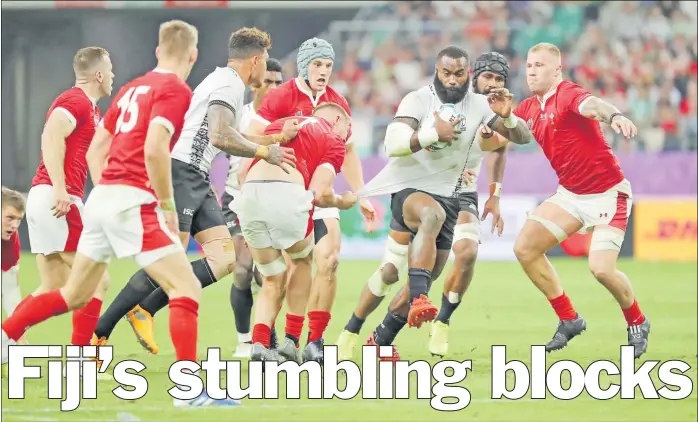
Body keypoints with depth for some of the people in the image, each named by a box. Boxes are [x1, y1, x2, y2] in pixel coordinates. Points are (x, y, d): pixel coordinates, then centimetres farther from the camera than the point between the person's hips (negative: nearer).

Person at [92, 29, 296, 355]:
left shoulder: (225, 81, 22)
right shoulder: (229, 85, -10)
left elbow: (227, 138, 32)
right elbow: (220, 137, -24)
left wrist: (278, 138, 31)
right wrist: (263, 151, -13)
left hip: (197, 181, 10)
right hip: (179, 172, -10)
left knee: (224, 260, 0)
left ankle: (144, 310, 2)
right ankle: (97, 332, -7)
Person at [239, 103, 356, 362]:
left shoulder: (280, 124, 31)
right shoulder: (334, 141, 16)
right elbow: (320, 194, 2)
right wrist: (342, 202, 23)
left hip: (248, 193, 4)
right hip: (287, 194, -4)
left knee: (273, 281, 21)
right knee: (303, 261, 27)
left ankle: (259, 343, -1)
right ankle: (291, 341, 22)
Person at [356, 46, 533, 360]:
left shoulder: (479, 105, 2)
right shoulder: (419, 100, -8)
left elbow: (523, 138, -3)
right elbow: (393, 144, -20)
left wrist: (507, 117, -22)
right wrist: (433, 134, -26)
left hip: (453, 195, 5)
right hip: (411, 190, -5)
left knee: (427, 278, 10)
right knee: (432, 214, -41)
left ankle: (381, 339, 28)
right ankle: (419, 300, -51)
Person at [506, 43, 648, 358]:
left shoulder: (568, 95, -20)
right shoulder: (529, 109, 5)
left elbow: (592, 104, -42)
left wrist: (614, 116, -65)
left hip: (608, 194, -8)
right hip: (570, 194, 8)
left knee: (601, 268, -20)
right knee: (525, 248, -2)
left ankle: (637, 323, 9)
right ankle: (569, 320, 11)